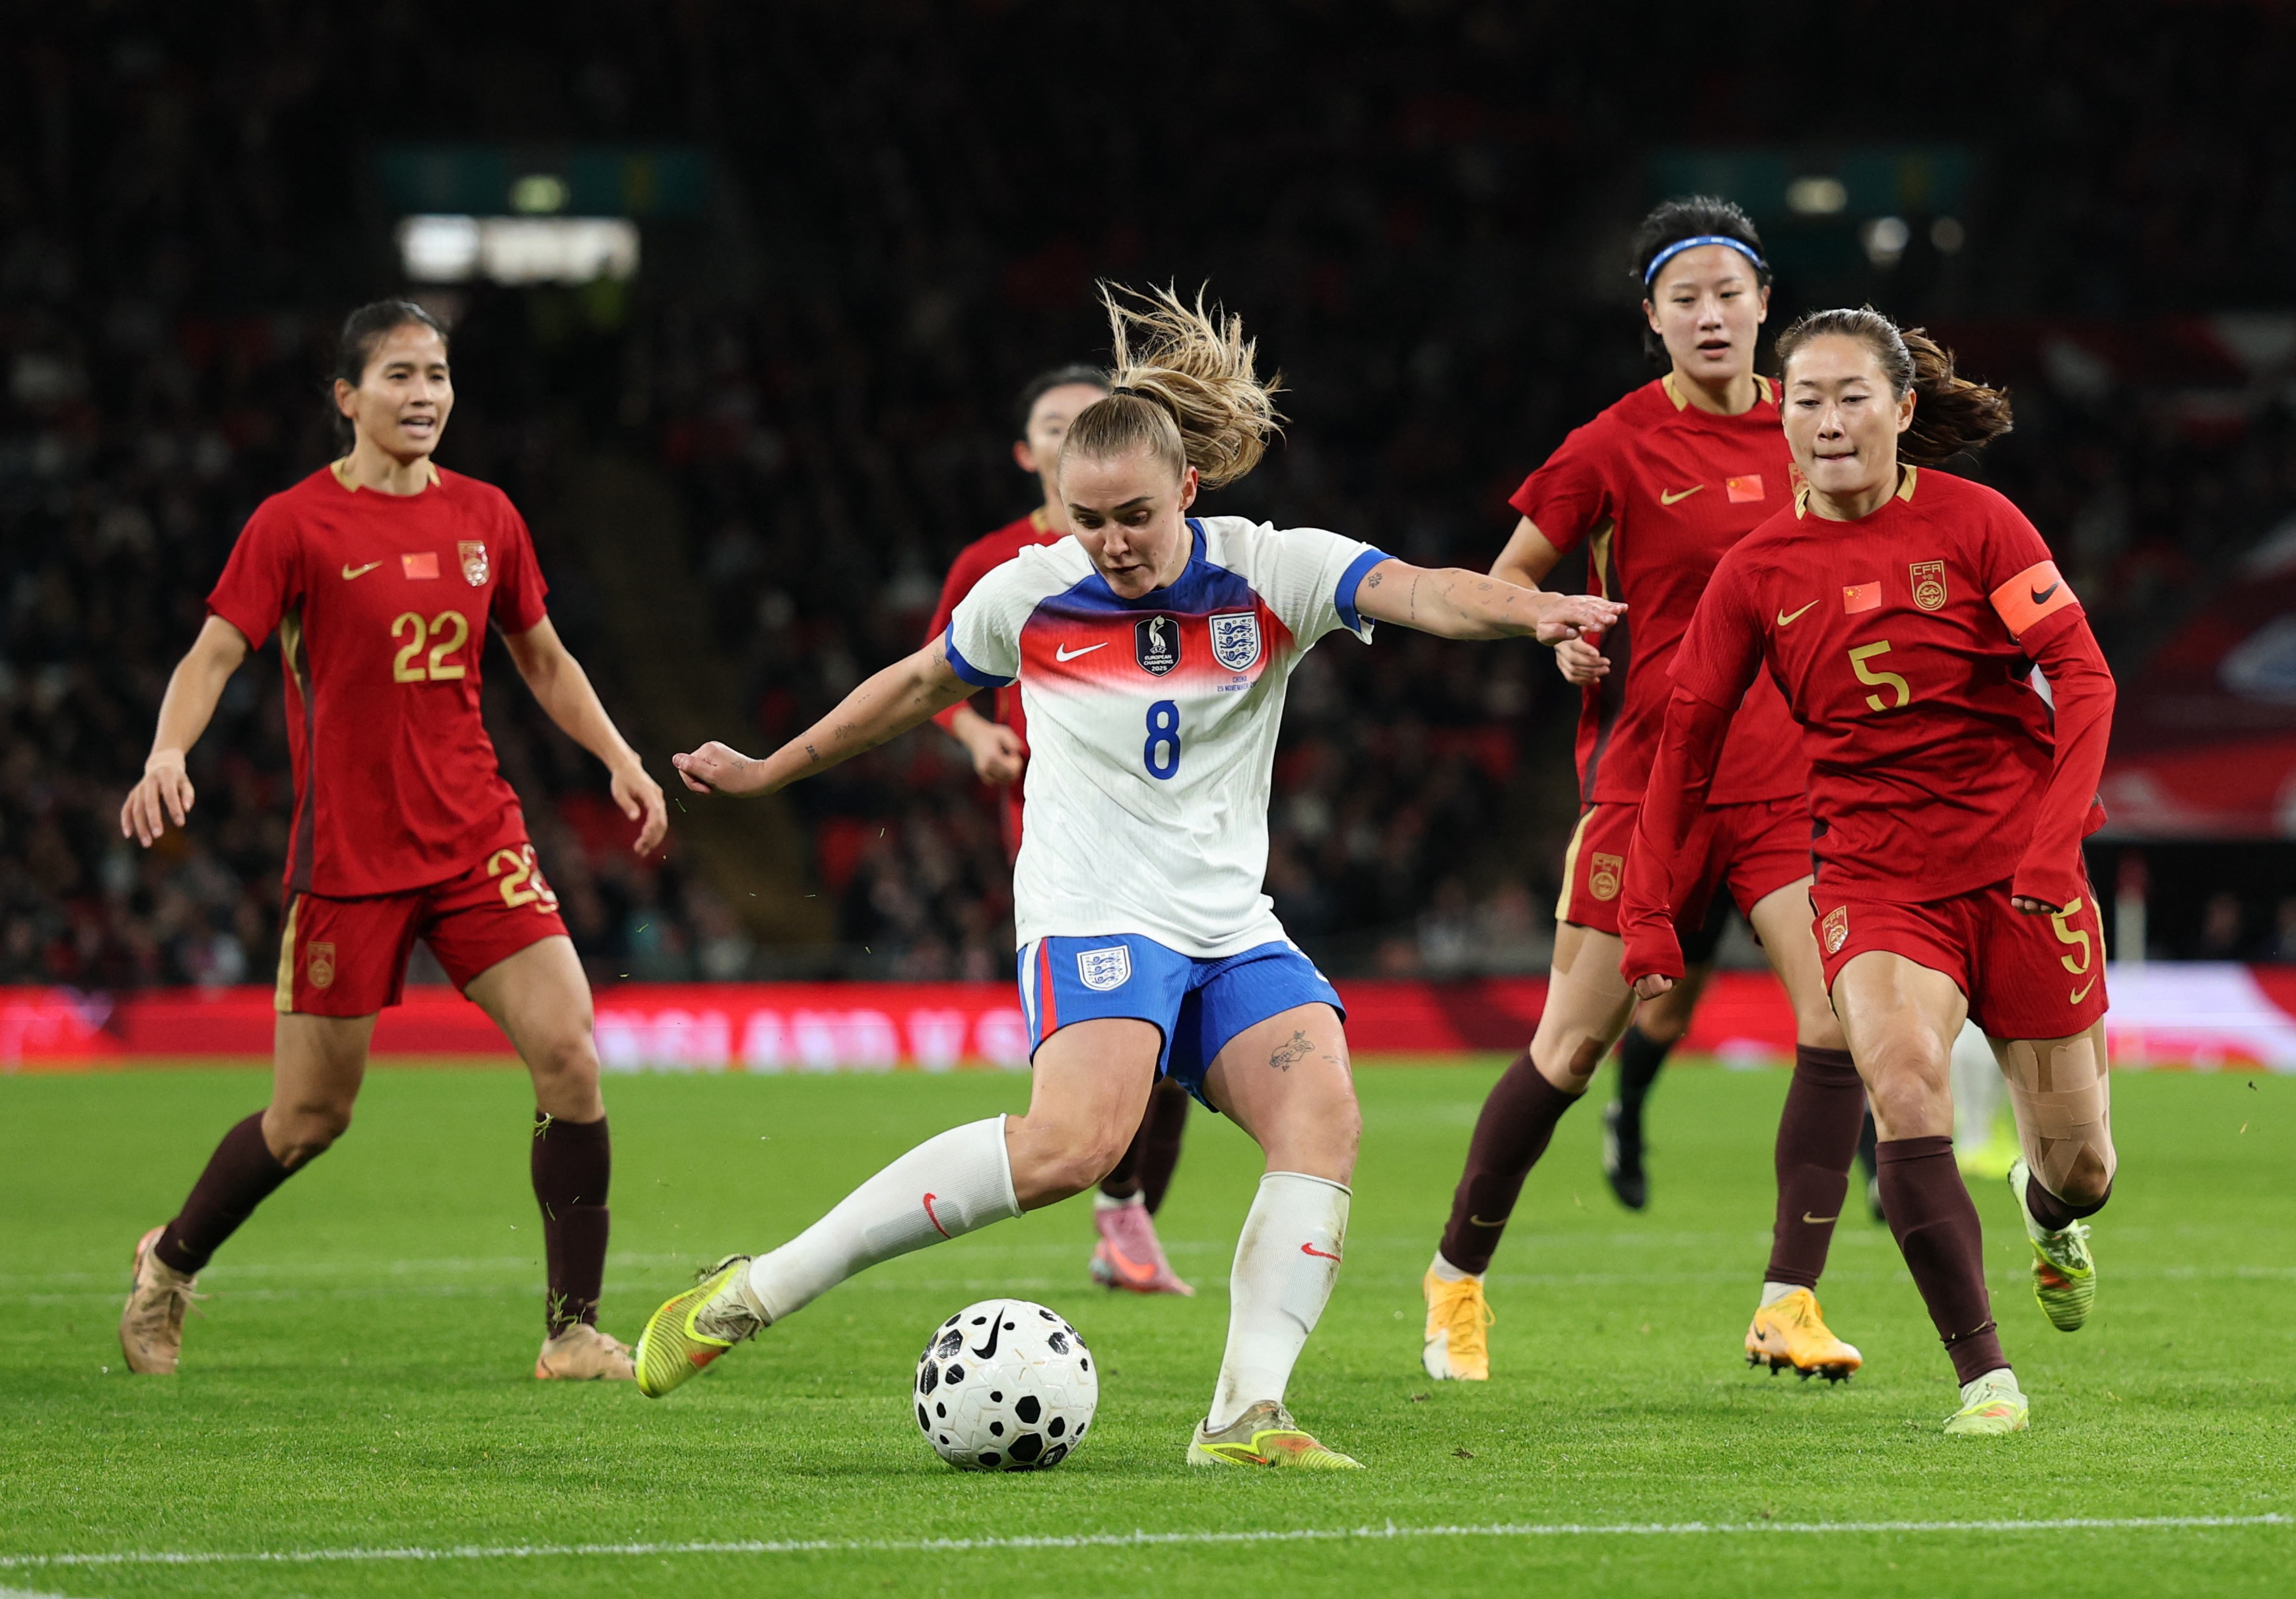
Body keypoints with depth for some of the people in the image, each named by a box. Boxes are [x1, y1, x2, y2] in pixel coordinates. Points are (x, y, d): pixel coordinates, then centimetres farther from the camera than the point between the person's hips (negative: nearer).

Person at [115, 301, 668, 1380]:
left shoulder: (484, 518, 8)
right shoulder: (295, 525, -6)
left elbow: (542, 659, 20)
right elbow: (213, 655, -10)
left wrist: (619, 760, 9)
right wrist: (168, 755, -28)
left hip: (477, 837, 4)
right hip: (346, 855, -4)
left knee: (569, 1058, -13)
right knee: (311, 1118, 3)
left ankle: (573, 1330, -4)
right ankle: (171, 1264, 31)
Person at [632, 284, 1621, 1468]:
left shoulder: (1269, 575, -2)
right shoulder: (1028, 594, 0)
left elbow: (1419, 593, -19)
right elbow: (918, 683, 19)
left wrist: (1536, 610, -40)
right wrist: (769, 772, 27)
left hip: (1233, 930, 4)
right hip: (1092, 919, -4)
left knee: (1323, 1117, -22)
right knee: (1077, 1138, -29)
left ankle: (1245, 1414, -20)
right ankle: (755, 1290, -25)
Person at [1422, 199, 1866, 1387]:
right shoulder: (1617, 448, -6)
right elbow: (1507, 577, 3)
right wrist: (1560, 639, -17)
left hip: (1786, 775, 3)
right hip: (1646, 776, -3)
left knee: (1839, 1021, -13)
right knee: (1574, 1044, 0)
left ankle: (1788, 1307, -7)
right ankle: (1457, 1275, 21)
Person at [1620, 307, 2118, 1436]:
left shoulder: (1975, 523, -6)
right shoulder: (1757, 570, 1)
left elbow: (2084, 678, -7)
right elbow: (1687, 739, 9)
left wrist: (2053, 839, -20)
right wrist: (1648, 913, 6)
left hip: (2015, 866, 0)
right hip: (1872, 871, 0)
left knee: (2079, 1162, 6)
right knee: (1904, 1080, -28)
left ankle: (2050, 1214, 47)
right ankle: (1984, 1374, -24)